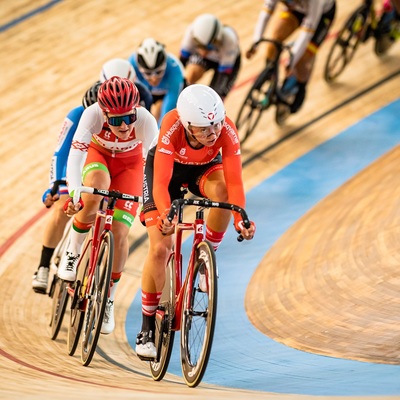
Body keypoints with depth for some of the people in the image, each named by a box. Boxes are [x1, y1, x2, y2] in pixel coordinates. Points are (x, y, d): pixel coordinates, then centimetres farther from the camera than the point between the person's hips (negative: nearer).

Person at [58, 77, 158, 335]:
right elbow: (75, 156, -41)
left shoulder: (146, 121, -35)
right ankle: (73, 252, -8)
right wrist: (74, 193, -54)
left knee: (120, 232, -11)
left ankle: (108, 300, 9)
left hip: (130, 164, 1)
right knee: (93, 197, -36)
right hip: (98, 155, -1)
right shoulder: (93, 115, -37)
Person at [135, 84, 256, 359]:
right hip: (169, 166, -1)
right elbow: (161, 183, -43)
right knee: (160, 248, -13)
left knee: (222, 193, -36)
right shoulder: (172, 127, -40)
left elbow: (234, 181, -37)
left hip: (205, 167, 1)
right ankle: (147, 330, 1)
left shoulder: (227, 130, -35)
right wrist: (166, 215, -61)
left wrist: (240, 218, -53)